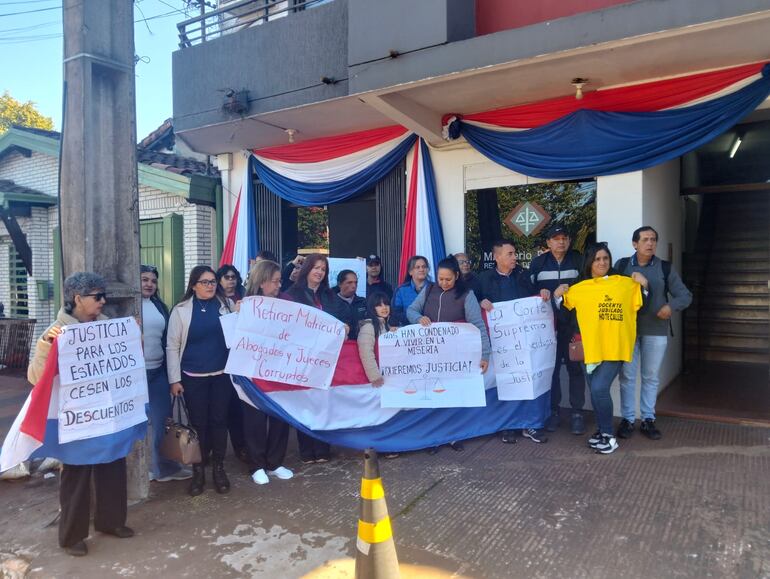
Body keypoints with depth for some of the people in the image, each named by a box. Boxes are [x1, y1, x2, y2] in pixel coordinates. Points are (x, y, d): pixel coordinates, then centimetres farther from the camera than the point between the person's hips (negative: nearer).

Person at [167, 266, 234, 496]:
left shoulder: (227, 304, 3)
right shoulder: (181, 310, -2)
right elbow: (172, 346, -1)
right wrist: (175, 379, -4)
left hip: (222, 374, 1)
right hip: (193, 376, -1)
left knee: (219, 421, 8)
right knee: (198, 423, 6)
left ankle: (218, 468, 23)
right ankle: (198, 471, 22)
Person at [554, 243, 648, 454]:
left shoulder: (626, 283, 3)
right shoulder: (579, 288, 6)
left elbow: (638, 306, 8)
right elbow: (564, 307, 13)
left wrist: (643, 286, -5)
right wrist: (557, 296, -5)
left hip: (615, 348, -3)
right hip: (591, 348, 3)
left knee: (600, 388, -15)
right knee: (596, 391, 11)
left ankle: (609, 436, 3)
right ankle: (602, 430, 31)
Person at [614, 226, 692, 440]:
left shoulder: (665, 268, 3)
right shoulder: (621, 265, 2)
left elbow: (685, 295, 3)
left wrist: (671, 306, -17)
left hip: (656, 330, 1)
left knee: (651, 377, 9)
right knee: (627, 376, 4)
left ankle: (648, 420, 20)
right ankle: (627, 419, 14)